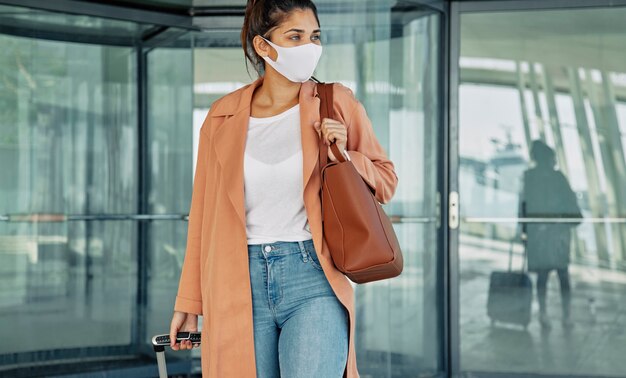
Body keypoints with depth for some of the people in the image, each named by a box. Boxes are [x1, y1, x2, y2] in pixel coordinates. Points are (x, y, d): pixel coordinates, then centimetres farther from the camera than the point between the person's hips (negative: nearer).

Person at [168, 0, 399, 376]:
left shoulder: (337, 103, 4)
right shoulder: (224, 116, 7)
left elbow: (386, 182, 10)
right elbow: (205, 215, 11)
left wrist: (343, 157, -10)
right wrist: (189, 303, 12)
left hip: (313, 277, -2)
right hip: (241, 285, 2)